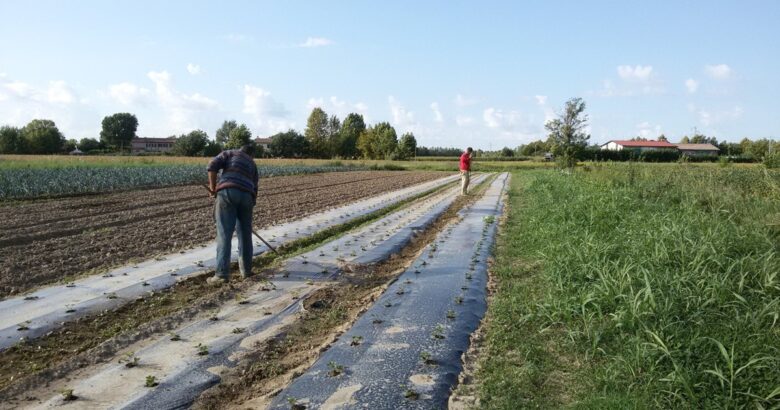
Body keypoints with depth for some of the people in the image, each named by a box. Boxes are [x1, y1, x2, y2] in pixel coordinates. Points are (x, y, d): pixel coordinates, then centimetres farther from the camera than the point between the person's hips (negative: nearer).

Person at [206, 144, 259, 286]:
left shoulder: (229, 153, 21)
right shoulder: (253, 165, 31)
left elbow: (213, 165, 2)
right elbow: (254, 189, 26)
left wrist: (213, 187, 7)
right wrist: (251, 207, 32)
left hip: (227, 193, -3)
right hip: (246, 196, 3)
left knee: (224, 234, -4)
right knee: (245, 234, 16)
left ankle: (222, 274, -8)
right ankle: (246, 269, 25)